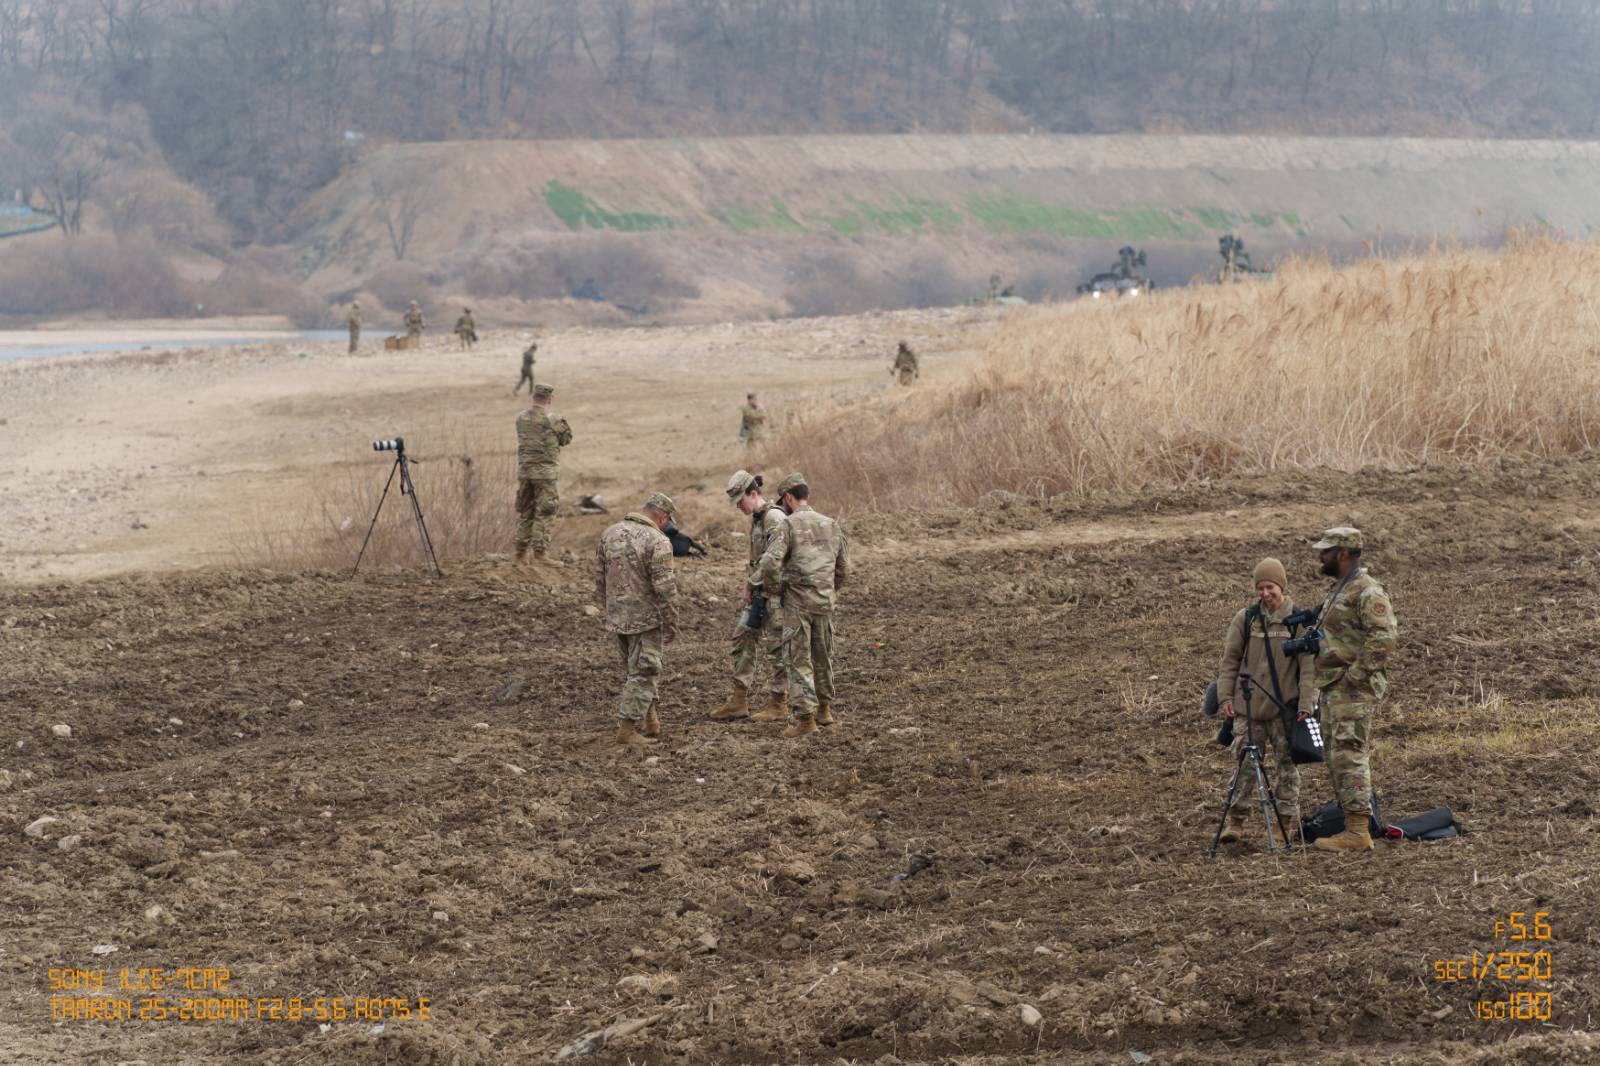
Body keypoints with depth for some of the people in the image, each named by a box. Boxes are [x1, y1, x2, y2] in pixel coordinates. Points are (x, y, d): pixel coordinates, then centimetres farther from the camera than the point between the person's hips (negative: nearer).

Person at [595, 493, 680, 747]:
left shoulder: (610, 533, 4)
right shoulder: (657, 542, -17)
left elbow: (599, 577, 11)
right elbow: (665, 588, -17)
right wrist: (671, 623, -8)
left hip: (617, 618, 7)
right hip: (646, 619, -7)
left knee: (633, 670, 19)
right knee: (642, 674, 1)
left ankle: (650, 723, 29)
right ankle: (627, 729, 1)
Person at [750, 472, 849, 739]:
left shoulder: (789, 525, -9)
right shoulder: (832, 525, 10)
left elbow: (770, 564, -19)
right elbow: (844, 570, 14)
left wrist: (753, 582, 0)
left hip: (797, 602, -6)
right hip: (825, 602, 6)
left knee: (799, 660, -2)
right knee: (823, 657, 20)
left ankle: (805, 717, -6)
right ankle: (824, 709, 30)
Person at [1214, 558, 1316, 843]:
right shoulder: (1245, 618, 4)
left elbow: (1308, 666, -3)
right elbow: (1229, 660, 9)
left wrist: (1306, 702, -10)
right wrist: (1226, 696, 2)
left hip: (1285, 707, -2)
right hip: (1248, 705, 2)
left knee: (1286, 764, 5)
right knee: (1244, 763, 3)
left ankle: (1290, 821, 11)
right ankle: (1236, 820, 8)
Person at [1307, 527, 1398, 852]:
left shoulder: (1367, 592, -13)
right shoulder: (1340, 591, 20)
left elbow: (1384, 638, -22)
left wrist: (1354, 676, -20)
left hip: (1353, 690, -11)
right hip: (1332, 689, 11)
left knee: (1350, 756, -13)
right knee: (1336, 758, 10)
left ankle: (1358, 832, -14)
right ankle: (1350, 825, 13)